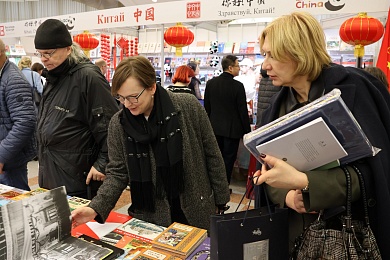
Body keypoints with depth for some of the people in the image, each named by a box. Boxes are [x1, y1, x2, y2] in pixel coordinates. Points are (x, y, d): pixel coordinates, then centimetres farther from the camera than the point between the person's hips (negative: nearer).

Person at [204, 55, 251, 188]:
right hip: (232, 129, -5)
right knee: (228, 160, 7)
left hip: (215, 127, 5)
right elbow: (243, 111, -12)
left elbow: (207, 107, 6)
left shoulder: (211, 83, 0)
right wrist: (247, 131, -3)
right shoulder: (238, 86, -15)